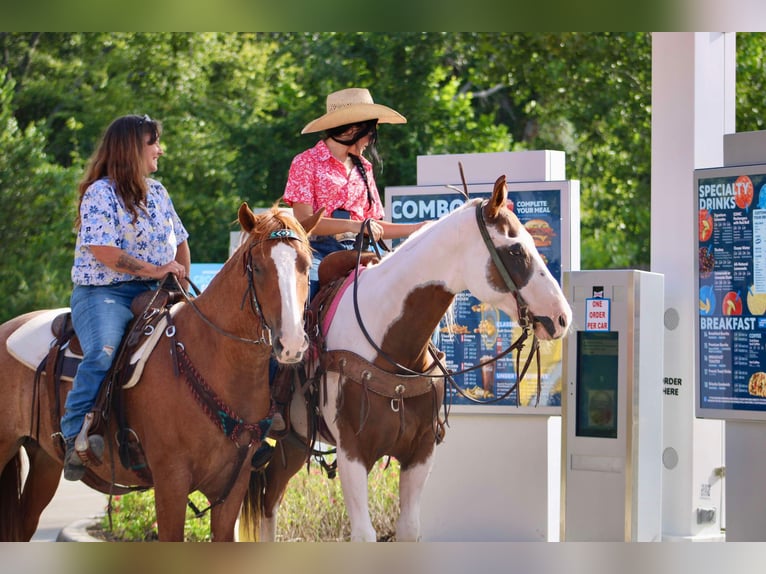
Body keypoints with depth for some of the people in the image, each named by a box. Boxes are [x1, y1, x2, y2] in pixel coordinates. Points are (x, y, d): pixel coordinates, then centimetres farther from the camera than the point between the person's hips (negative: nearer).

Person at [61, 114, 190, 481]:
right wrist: (155, 270, -17)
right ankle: (75, 435, -29)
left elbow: (180, 241, 23)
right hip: (103, 291, -7)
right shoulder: (100, 194, -7)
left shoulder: (157, 192, 16)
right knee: (103, 352, -32)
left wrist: (181, 280, 5)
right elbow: (103, 251, -17)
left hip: (153, 294, 7)